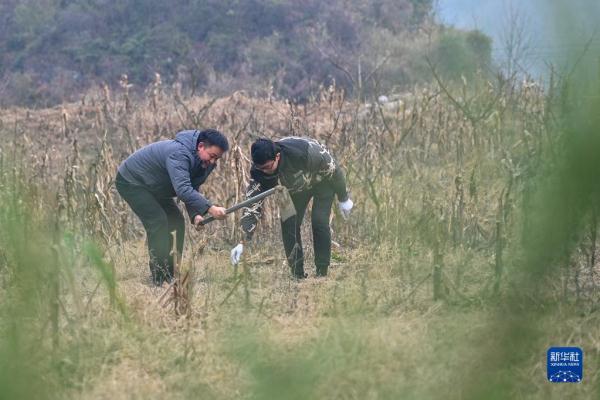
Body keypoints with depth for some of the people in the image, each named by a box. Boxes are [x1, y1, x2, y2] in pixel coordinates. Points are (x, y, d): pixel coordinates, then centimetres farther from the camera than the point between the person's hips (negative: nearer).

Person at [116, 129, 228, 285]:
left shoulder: (205, 163, -5)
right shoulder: (179, 154, -37)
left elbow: (191, 190, 1)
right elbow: (183, 190, -49)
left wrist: (195, 214, -18)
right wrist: (210, 208, -56)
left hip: (155, 188, 10)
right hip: (130, 182, -10)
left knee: (176, 221, 4)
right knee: (158, 221, -21)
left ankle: (172, 274, 10)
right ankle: (159, 278, -20)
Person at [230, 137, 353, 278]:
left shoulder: (304, 152, -43)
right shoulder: (258, 171, -31)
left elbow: (333, 169, -25)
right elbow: (252, 206, -30)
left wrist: (344, 199, -12)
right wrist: (243, 242, -39)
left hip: (323, 181, -4)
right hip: (296, 188, 4)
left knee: (319, 221, -19)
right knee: (288, 224, -10)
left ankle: (322, 273, -8)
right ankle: (298, 275, 2)